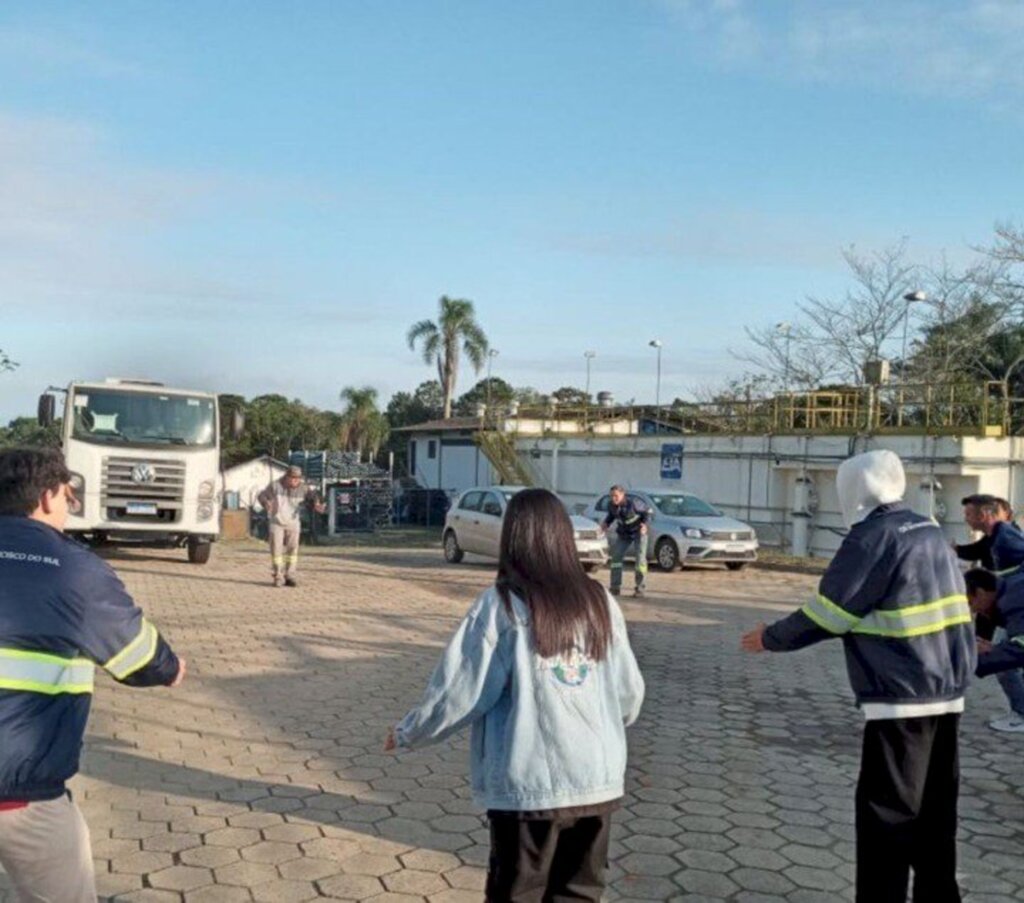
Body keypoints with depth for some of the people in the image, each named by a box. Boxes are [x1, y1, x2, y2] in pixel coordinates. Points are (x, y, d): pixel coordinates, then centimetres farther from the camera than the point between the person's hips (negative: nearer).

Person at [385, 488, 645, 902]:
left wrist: (408, 734, 8)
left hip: (529, 784, -4)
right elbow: (630, 691, 8)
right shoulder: (600, 602, 1)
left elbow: (459, 691, -9)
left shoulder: (502, 605, -11)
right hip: (598, 779, 4)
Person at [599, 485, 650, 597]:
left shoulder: (633, 503, -26)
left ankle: (640, 588, 0)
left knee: (640, 558, -8)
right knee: (616, 557, 0)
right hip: (623, 533, 5)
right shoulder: (611, 505, -11)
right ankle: (615, 588, 6)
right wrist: (606, 523, -8)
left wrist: (644, 523, -27)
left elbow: (647, 512, -13)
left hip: (638, 532, -5)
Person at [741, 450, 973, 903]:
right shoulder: (927, 530, 11)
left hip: (902, 697, -8)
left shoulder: (873, 537, -13)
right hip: (947, 691, 8)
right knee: (935, 810, 16)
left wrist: (770, 638, 3)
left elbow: (825, 615, -10)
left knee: (885, 812, 0)